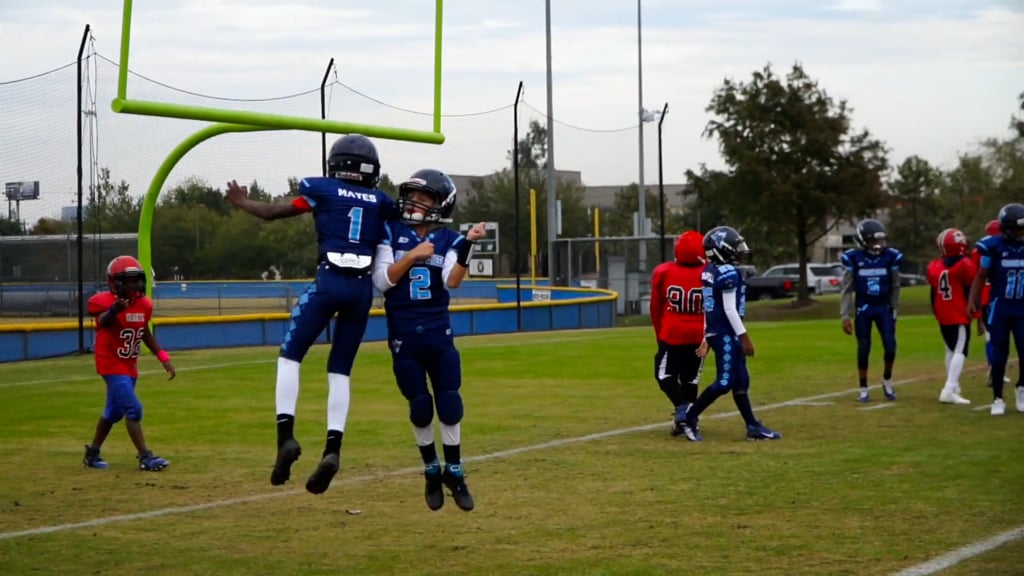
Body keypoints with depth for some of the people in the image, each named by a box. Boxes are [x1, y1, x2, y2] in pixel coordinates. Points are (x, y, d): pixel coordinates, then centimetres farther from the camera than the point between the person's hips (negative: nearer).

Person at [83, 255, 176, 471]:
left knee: (114, 412, 16)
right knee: (133, 409, -16)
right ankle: (145, 457, -14)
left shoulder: (144, 304, 0)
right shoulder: (106, 301, -20)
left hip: (130, 367, 7)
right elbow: (102, 322, -42)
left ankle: (92, 453, 31)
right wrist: (114, 310, -63)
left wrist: (163, 357, 9)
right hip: (112, 365, -7)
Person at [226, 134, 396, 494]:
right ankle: (332, 448, -5)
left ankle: (286, 435, -11)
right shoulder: (381, 201, 14)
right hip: (363, 287, 3)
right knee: (340, 369, 11)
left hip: (329, 281, -3)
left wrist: (243, 202, 29)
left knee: (290, 355, 7)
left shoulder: (321, 190, 7)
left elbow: (274, 213, 12)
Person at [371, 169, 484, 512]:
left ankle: (454, 473, 11)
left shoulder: (449, 240, 3)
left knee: (449, 403, -2)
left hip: (439, 333, 1)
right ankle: (432, 471, 20)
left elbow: (452, 282, -12)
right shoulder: (391, 234, 0)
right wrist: (412, 256, -18)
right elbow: (381, 282, -8)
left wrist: (468, 246, -23)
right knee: (420, 406, 2)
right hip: (403, 336, -1)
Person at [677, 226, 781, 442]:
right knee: (725, 381, -8)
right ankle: (689, 419, -4)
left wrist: (707, 338, 20)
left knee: (741, 381, 12)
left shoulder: (710, 271, 12)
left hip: (716, 331, 10)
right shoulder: (728, 273, -16)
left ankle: (753, 426, 16)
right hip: (726, 333, -10)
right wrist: (744, 337, -16)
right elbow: (729, 309, -19)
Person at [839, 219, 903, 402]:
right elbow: (846, 289, -5)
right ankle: (863, 389, 14)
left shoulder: (891, 256, -6)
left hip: (884, 308, 1)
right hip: (863, 309, -1)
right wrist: (845, 316, -9)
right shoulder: (853, 258, -10)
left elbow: (895, 287, 5)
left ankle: (887, 382, 19)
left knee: (890, 347, -7)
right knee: (863, 349, 1)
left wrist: (895, 310, 8)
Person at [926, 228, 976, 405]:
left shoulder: (934, 266, 7)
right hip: (960, 316, -7)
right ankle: (949, 390, -23)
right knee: (960, 351, -10)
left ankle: (953, 387, 25)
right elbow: (971, 292, -9)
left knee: (951, 350, 20)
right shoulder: (965, 265, -11)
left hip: (943, 316, 7)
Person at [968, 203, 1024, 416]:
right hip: (1000, 308, -2)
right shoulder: (994, 246, -10)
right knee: (999, 354, 3)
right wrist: (972, 301, -10)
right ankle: (997, 398, 15)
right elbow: (981, 276, -2)